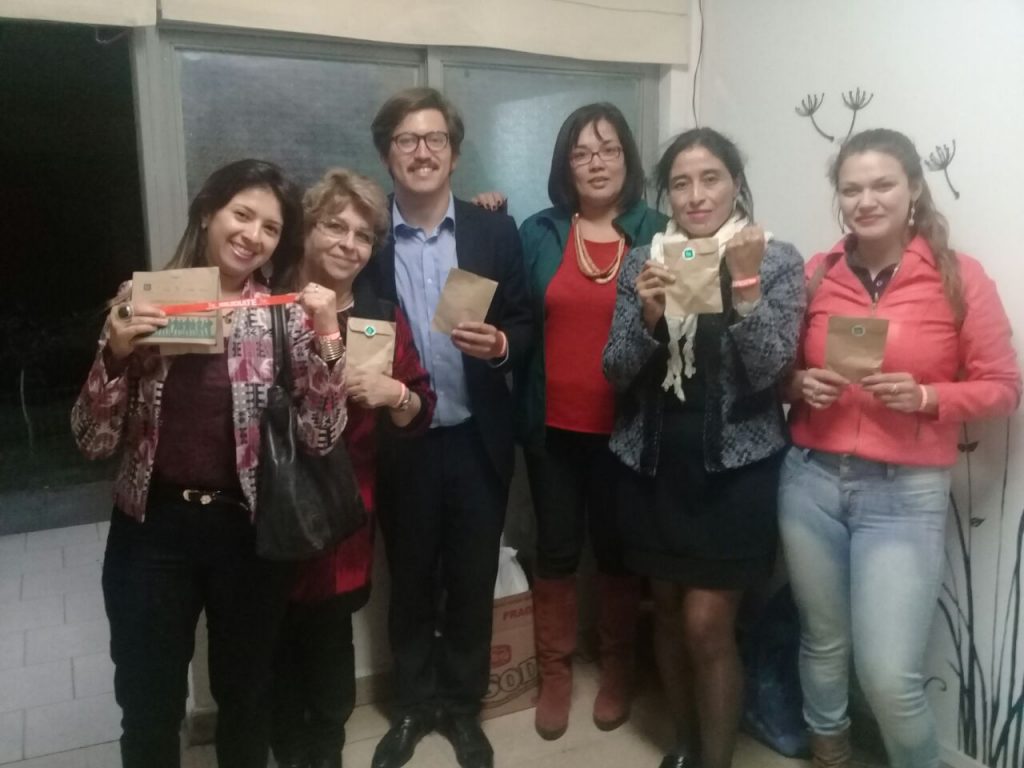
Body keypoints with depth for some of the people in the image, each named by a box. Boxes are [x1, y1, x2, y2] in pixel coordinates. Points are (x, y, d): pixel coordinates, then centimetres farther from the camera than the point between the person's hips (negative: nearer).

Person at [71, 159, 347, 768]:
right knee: (148, 708, 13)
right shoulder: (143, 302, -2)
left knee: (247, 697, 18)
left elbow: (321, 436, -11)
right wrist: (114, 353, -19)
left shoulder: (287, 314, -3)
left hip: (249, 531, 0)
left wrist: (327, 337, -21)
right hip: (153, 530, 0)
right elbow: (94, 441, -4)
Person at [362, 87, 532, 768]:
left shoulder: (495, 232, -1)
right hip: (400, 444, 0)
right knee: (410, 583, 16)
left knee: (472, 582, 14)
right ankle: (413, 704, 37)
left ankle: (463, 705, 36)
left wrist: (499, 345, -19)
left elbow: (524, 327, 1)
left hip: (477, 441, 1)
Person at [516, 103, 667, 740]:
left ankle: (618, 670, 34)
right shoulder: (538, 234, 3)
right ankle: (555, 673, 30)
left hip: (625, 426, -1)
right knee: (556, 549, 11)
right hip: (553, 424, 1)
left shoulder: (657, 232, -1)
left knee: (619, 548, 13)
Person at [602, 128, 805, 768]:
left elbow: (768, 369, -13)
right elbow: (617, 372, -1)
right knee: (669, 612, 15)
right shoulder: (642, 262, 4)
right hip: (654, 462, 4)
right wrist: (647, 313, -19)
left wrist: (746, 284, -24)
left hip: (734, 465, -3)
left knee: (707, 625, -3)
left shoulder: (777, 260, -4)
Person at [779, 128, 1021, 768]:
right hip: (811, 481, 3)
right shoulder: (815, 275, 2)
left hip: (905, 495, -3)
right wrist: (801, 384, -9)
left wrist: (925, 396, -18)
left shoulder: (960, 277, -5)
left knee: (889, 674, -4)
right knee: (823, 643, 17)